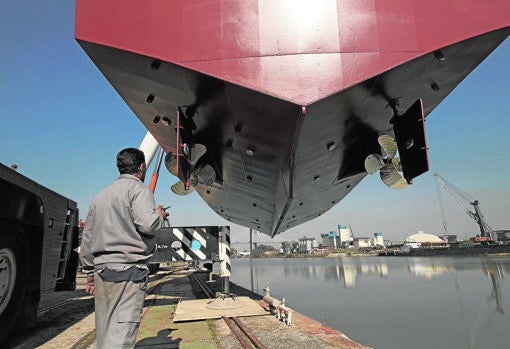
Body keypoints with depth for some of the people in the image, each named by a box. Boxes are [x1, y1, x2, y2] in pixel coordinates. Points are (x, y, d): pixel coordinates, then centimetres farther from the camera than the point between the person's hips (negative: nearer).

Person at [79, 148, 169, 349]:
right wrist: (160, 215, 2)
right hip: (129, 270, -7)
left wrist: (90, 272, 25)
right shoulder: (138, 188, -3)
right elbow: (147, 223, -20)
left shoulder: (100, 195, 19)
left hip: (102, 271, 8)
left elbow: (87, 238, 20)